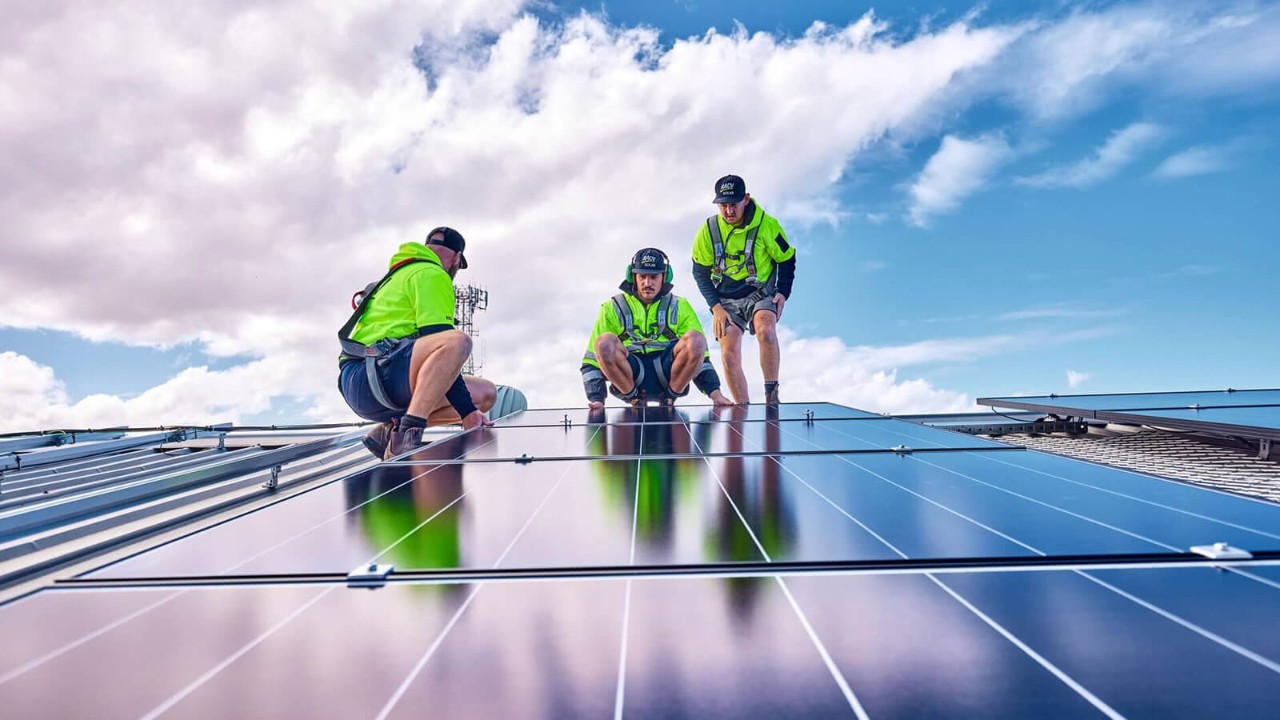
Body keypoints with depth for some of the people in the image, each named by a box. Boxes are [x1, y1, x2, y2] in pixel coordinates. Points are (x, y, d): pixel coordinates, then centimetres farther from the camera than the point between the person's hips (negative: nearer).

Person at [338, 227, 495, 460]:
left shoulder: (402, 275, 30)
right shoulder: (432, 275, 0)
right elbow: (437, 339, -14)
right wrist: (467, 411, -16)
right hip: (369, 376, -10)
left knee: (486, 393, 5)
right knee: (458, 340, -32)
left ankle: (390, 432, 0)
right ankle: (407, 434, -36)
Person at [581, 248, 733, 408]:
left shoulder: (679, 307, 12)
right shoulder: (613, 308, 7)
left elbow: (699, 353, 11)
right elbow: (593, 358, 4)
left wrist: (714, 392, -2)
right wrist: (596, 399, -10)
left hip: (668, 374, 1)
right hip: (629, 376, -1)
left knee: (696, 339, -26)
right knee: (604, 342, -30)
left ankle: (669, 397, -8)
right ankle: (634, 398, -9)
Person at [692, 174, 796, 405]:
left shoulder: (766, 225, -11)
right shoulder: (708, 230, -7)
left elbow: (787, 259, 4)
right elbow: (700, 273, 2)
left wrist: (783, 293, -9)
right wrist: (716, 307, -6)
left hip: (761, 293, -2)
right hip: (726, 299, 3)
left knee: (766, 332, -32)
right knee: (729, 355, -8)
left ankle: (771, 394, -15)